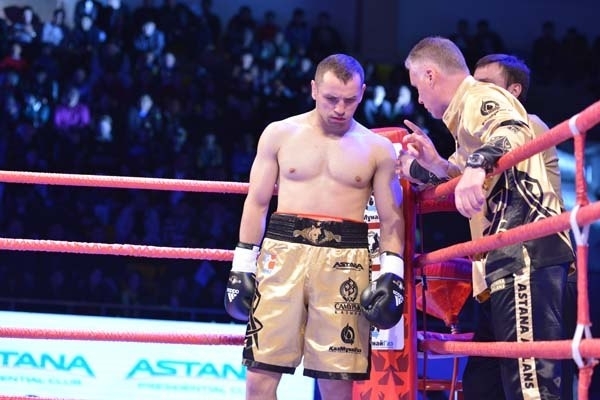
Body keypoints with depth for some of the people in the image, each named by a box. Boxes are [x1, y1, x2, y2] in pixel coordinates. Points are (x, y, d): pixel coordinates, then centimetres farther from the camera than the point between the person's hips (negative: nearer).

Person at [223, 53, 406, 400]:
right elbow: (257, 203, 9)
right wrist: (243, 264, 3)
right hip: (283, 252, 0)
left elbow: (392, 217, 8)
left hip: (345, 259, 0)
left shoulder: (378, 148, 7)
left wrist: (392, 272, -5)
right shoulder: (280, 134, 7)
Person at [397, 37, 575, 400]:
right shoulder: (468, 109, 28)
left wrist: (476, 163, -41)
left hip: (525, 251, -11)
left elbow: (513, 133, -25)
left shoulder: (481, 96, -2)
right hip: (511, 258, 11)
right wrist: (433, 164, 25)